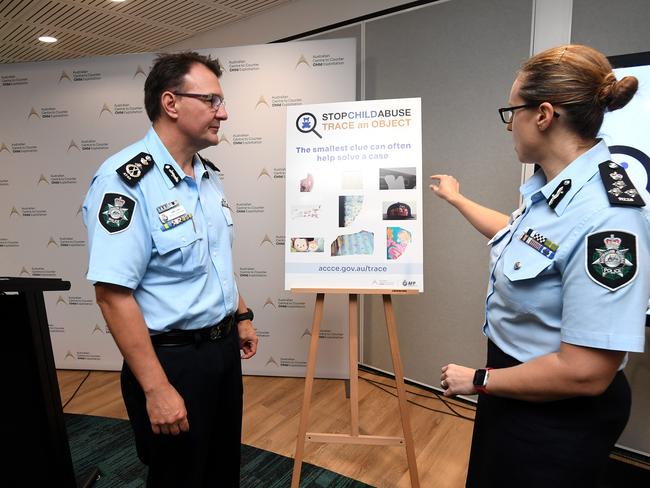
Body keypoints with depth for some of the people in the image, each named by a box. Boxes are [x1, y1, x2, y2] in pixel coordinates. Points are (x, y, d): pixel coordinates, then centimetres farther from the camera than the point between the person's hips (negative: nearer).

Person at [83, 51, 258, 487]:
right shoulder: (126, 180, -21)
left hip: (223, 349, 8)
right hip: (172, 359, -8)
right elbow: (112, 293, -24)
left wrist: (242, 314, 18)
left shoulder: (209, 175, 6)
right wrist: (156, 389, -23)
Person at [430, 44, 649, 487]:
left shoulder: (605, 215, -31)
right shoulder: (553, 189, -2)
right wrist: (458, 200, 32)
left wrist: (478, 380, -17)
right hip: (518, 387, 9)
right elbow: (519, 236, 21)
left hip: (558, 417, -8)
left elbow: (584, 373, -31)